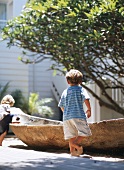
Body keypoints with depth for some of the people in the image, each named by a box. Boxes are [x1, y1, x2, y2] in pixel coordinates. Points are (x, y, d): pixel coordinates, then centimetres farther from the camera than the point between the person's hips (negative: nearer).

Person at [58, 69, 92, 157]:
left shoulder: (65, 92, 14)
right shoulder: (81, 89, 3)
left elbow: (61, 106, 17)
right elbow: (86, 99, -12)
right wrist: (89, 110, 1)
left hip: (66, 116, 5)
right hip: (78, 114, -5)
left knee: (71, 136, 9)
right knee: (85, 132, 3)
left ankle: (72, 151, -1)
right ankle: (77, 143, -20)